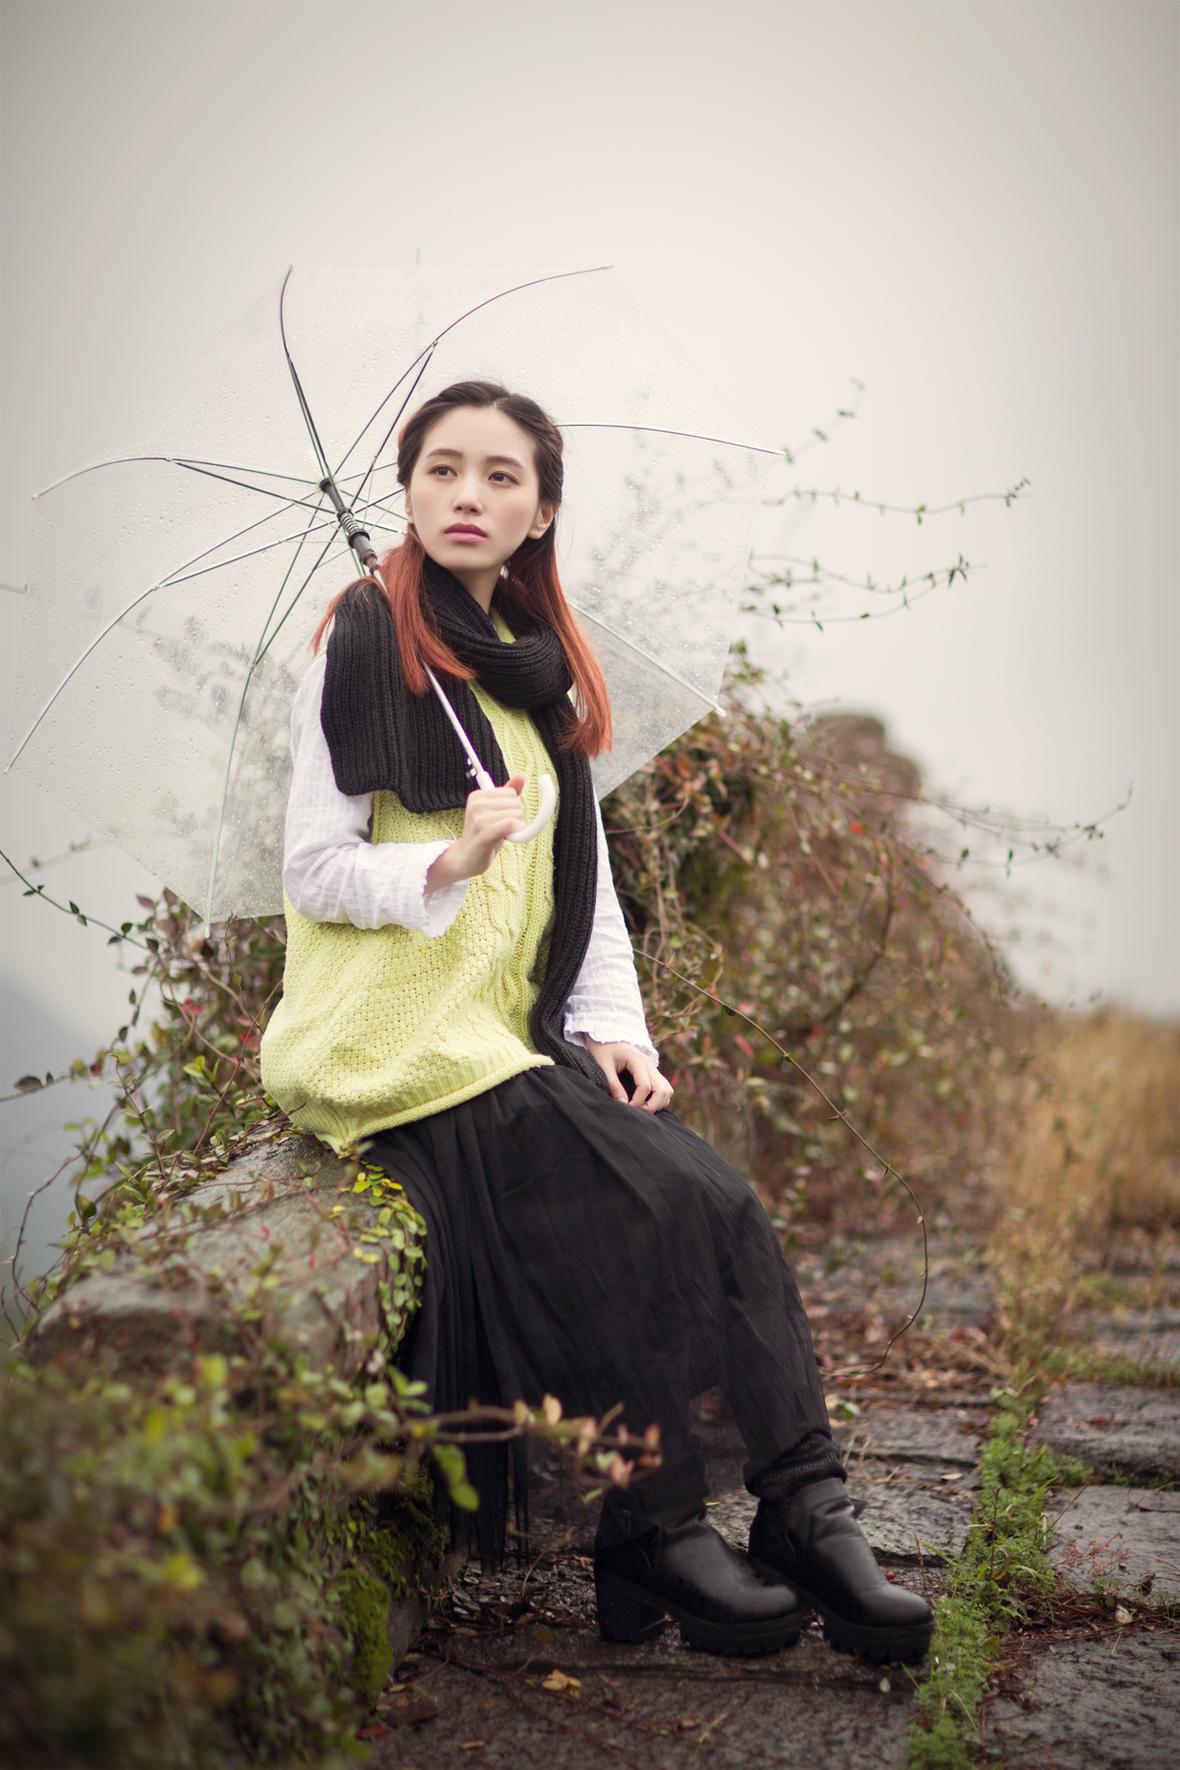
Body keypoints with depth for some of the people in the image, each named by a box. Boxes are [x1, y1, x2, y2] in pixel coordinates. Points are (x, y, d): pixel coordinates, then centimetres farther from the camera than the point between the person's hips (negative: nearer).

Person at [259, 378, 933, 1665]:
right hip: (393, 1039, -6)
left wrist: (615, 1026, 0)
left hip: (519, 1035, 6)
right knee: (634, 1206, -25)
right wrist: (453, 862, -26)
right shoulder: (364, 643, -3)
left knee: (721, 1203, -17)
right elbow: (315, 872, -8)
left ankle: (810, 1522, -18)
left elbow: (589, 883, 17)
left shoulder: (543, 676, 17)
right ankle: (653, 1542, -15)